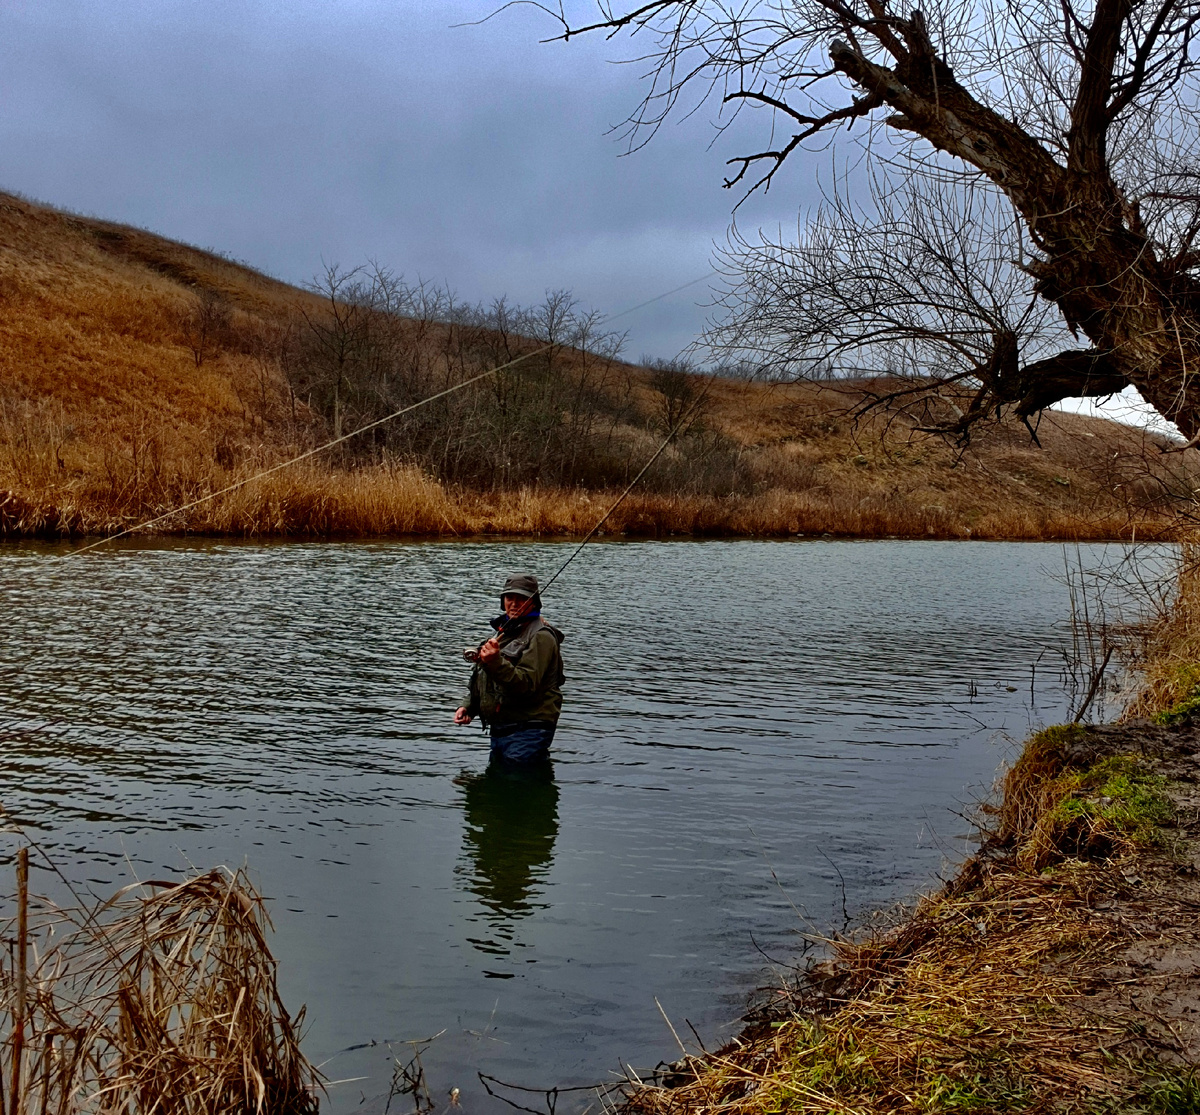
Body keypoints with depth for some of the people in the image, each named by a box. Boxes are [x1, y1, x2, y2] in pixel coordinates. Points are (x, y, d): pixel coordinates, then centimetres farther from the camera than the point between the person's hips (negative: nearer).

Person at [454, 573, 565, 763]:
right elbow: (486, 682, 27)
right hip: (499, 730, 9)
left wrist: (495, 662, -34)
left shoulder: (540, 637, -11)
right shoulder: (504, 631, 18)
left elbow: (527, 684, -24)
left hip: (527, 731, -9)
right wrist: (469, 708, 13)